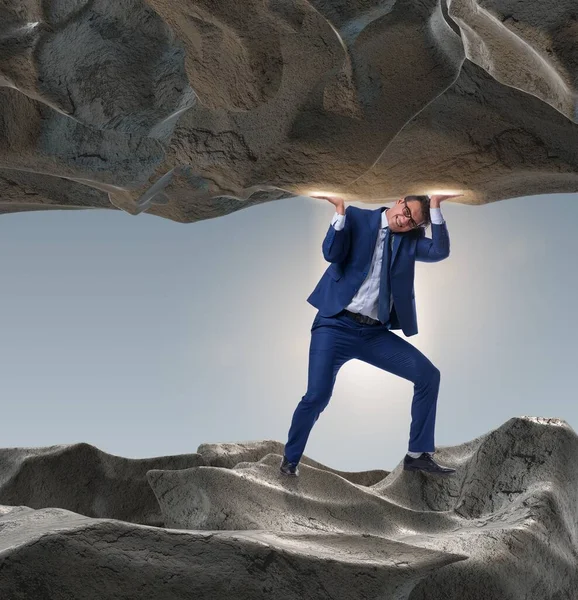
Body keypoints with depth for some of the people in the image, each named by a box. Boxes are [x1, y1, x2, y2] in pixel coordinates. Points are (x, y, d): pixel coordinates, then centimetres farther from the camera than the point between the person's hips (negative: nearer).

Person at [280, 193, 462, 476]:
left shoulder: (409, 240, 9)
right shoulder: (357, 218, 0)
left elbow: (440, 251, -10)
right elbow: (331, 253, -13)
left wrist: (435, 205, -14)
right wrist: (340, 209, -23)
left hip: (376, 332, 4)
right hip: (336, 325, -4)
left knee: (428, 374, -7)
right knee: (317, 396, -14)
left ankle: (418, 454, 6)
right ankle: (290, 458, 12)